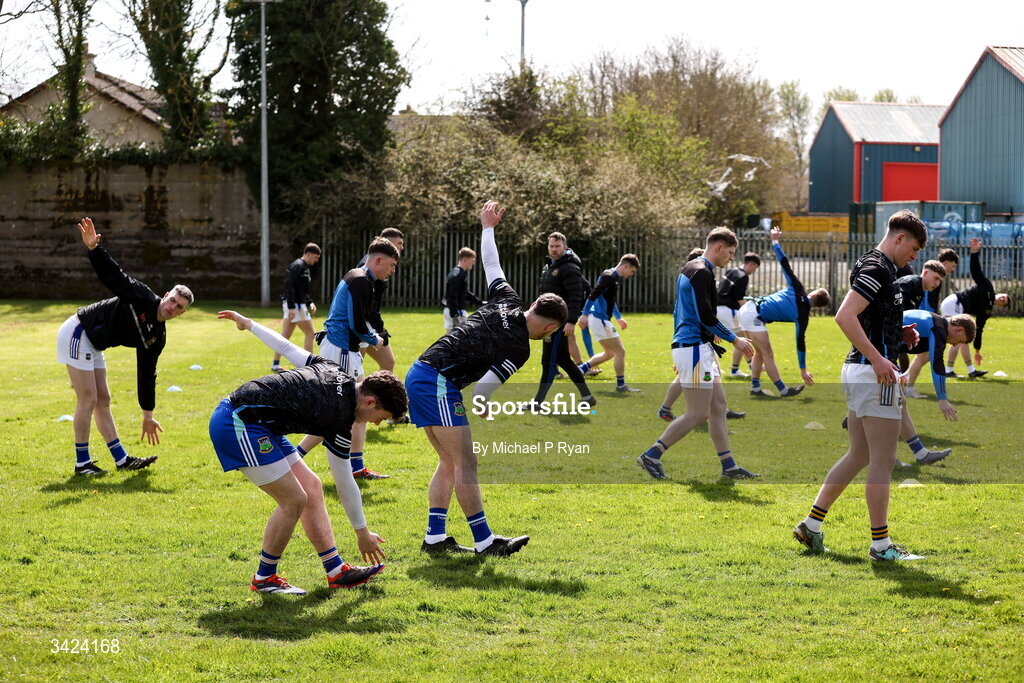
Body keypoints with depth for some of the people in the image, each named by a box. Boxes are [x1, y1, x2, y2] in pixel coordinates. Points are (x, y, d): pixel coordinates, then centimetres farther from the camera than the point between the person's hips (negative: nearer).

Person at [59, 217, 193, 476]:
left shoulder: (157, 337, 4)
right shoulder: (143, 297, -17)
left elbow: (146, 375, 10)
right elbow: (113, 275, -24)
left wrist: (147, 416, 11)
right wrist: (94, 248, -43)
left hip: (93, 346, 9)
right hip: (77, 333, -9)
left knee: (102, 400, 11)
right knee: (88, 399, -8)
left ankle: (122, 459, 15)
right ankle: (82, 462, -1)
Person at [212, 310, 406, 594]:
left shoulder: (334, 371, 4)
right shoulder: (339, 419, -18)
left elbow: (287, 348, 16)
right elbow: (345, 484, -9)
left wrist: (249, 324, 32)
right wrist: (363, 533, 3)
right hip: (240, 425, -11)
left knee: (311, 486, 8)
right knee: (294, 500, -11)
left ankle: (336, 571, 10)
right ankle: (264, 578, 6)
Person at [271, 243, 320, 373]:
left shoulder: (304, 267, 18)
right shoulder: (298, 265, -13)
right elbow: (289, 285, -22)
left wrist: (310, 302, 15)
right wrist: (291, 307, -26)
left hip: (295, 305, 10)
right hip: (295, 305, -10)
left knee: (285, 336, 10)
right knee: (309, 333, -3)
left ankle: (275, 364, 12)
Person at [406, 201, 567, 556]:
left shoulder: (507, 301, 8)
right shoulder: (518, 349, -13)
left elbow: (491, 264, 23)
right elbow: (482, 389, -15)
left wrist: (488, 227, 38)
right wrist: (482, 408, 6)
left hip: (418, 376, 10)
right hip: (439, 384, -10)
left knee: (449, 462, 14)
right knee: (465, 463, -7)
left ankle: (435, 537, 12)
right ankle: (484, 542, -7)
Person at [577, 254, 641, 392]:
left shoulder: (614, 277, 17)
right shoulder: (610, 276, -15)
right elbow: (594, 294, -24)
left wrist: (619, 318, 35)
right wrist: (585, 314, -28)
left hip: (600, 319, 10)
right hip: (599, 319, -10)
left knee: (609, 353, 18)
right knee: (620, 351, -5)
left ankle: (580, 370, 18)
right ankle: (621, 385, 2)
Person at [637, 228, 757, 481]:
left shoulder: (690, 269, 18)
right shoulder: (702, 272, -14)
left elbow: (680, 313, 24)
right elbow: (705, 316, -21)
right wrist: (735, 340, -12)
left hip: (701, 350, 11)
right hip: (694, 348, -11)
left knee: (718, 406, 10)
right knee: (698, 413, -8)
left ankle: (729, 467, 12)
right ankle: (651, 456, -3)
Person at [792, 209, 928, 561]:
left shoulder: (877, 266, 18)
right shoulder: (877, 268, -13)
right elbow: (844, 316, -24)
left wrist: (898, 334, 14)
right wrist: (877, 358, -27)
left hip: (857, 371, 10)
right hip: (874, 374, -10)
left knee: (858, 456, 15)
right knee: (883, 462, -4)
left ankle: (811, 525, 17)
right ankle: (881, 545, 0)